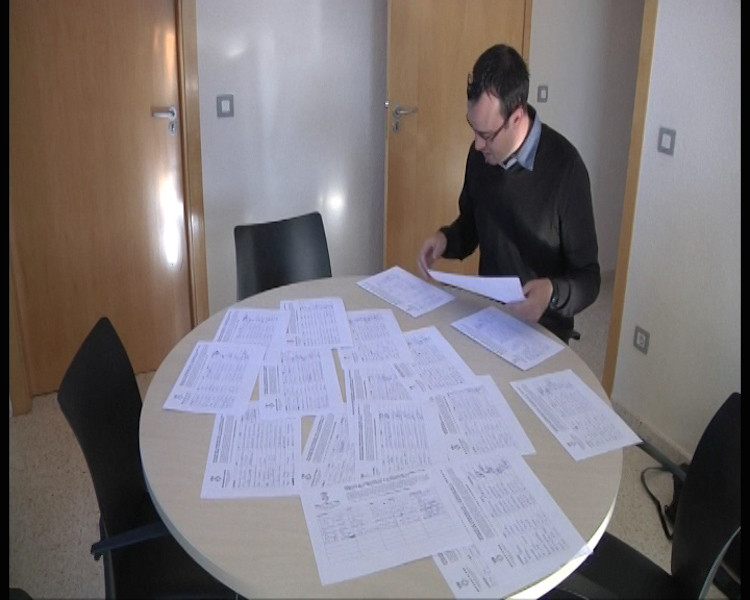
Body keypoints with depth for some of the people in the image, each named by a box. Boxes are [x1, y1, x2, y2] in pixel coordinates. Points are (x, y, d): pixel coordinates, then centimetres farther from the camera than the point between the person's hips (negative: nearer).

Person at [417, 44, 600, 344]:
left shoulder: (565, 168, -18)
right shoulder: (480, 153, -2)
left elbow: (588, 277, -13)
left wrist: (553, 293, -32)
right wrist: (445, 239, -6)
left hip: (541, 332, -4)